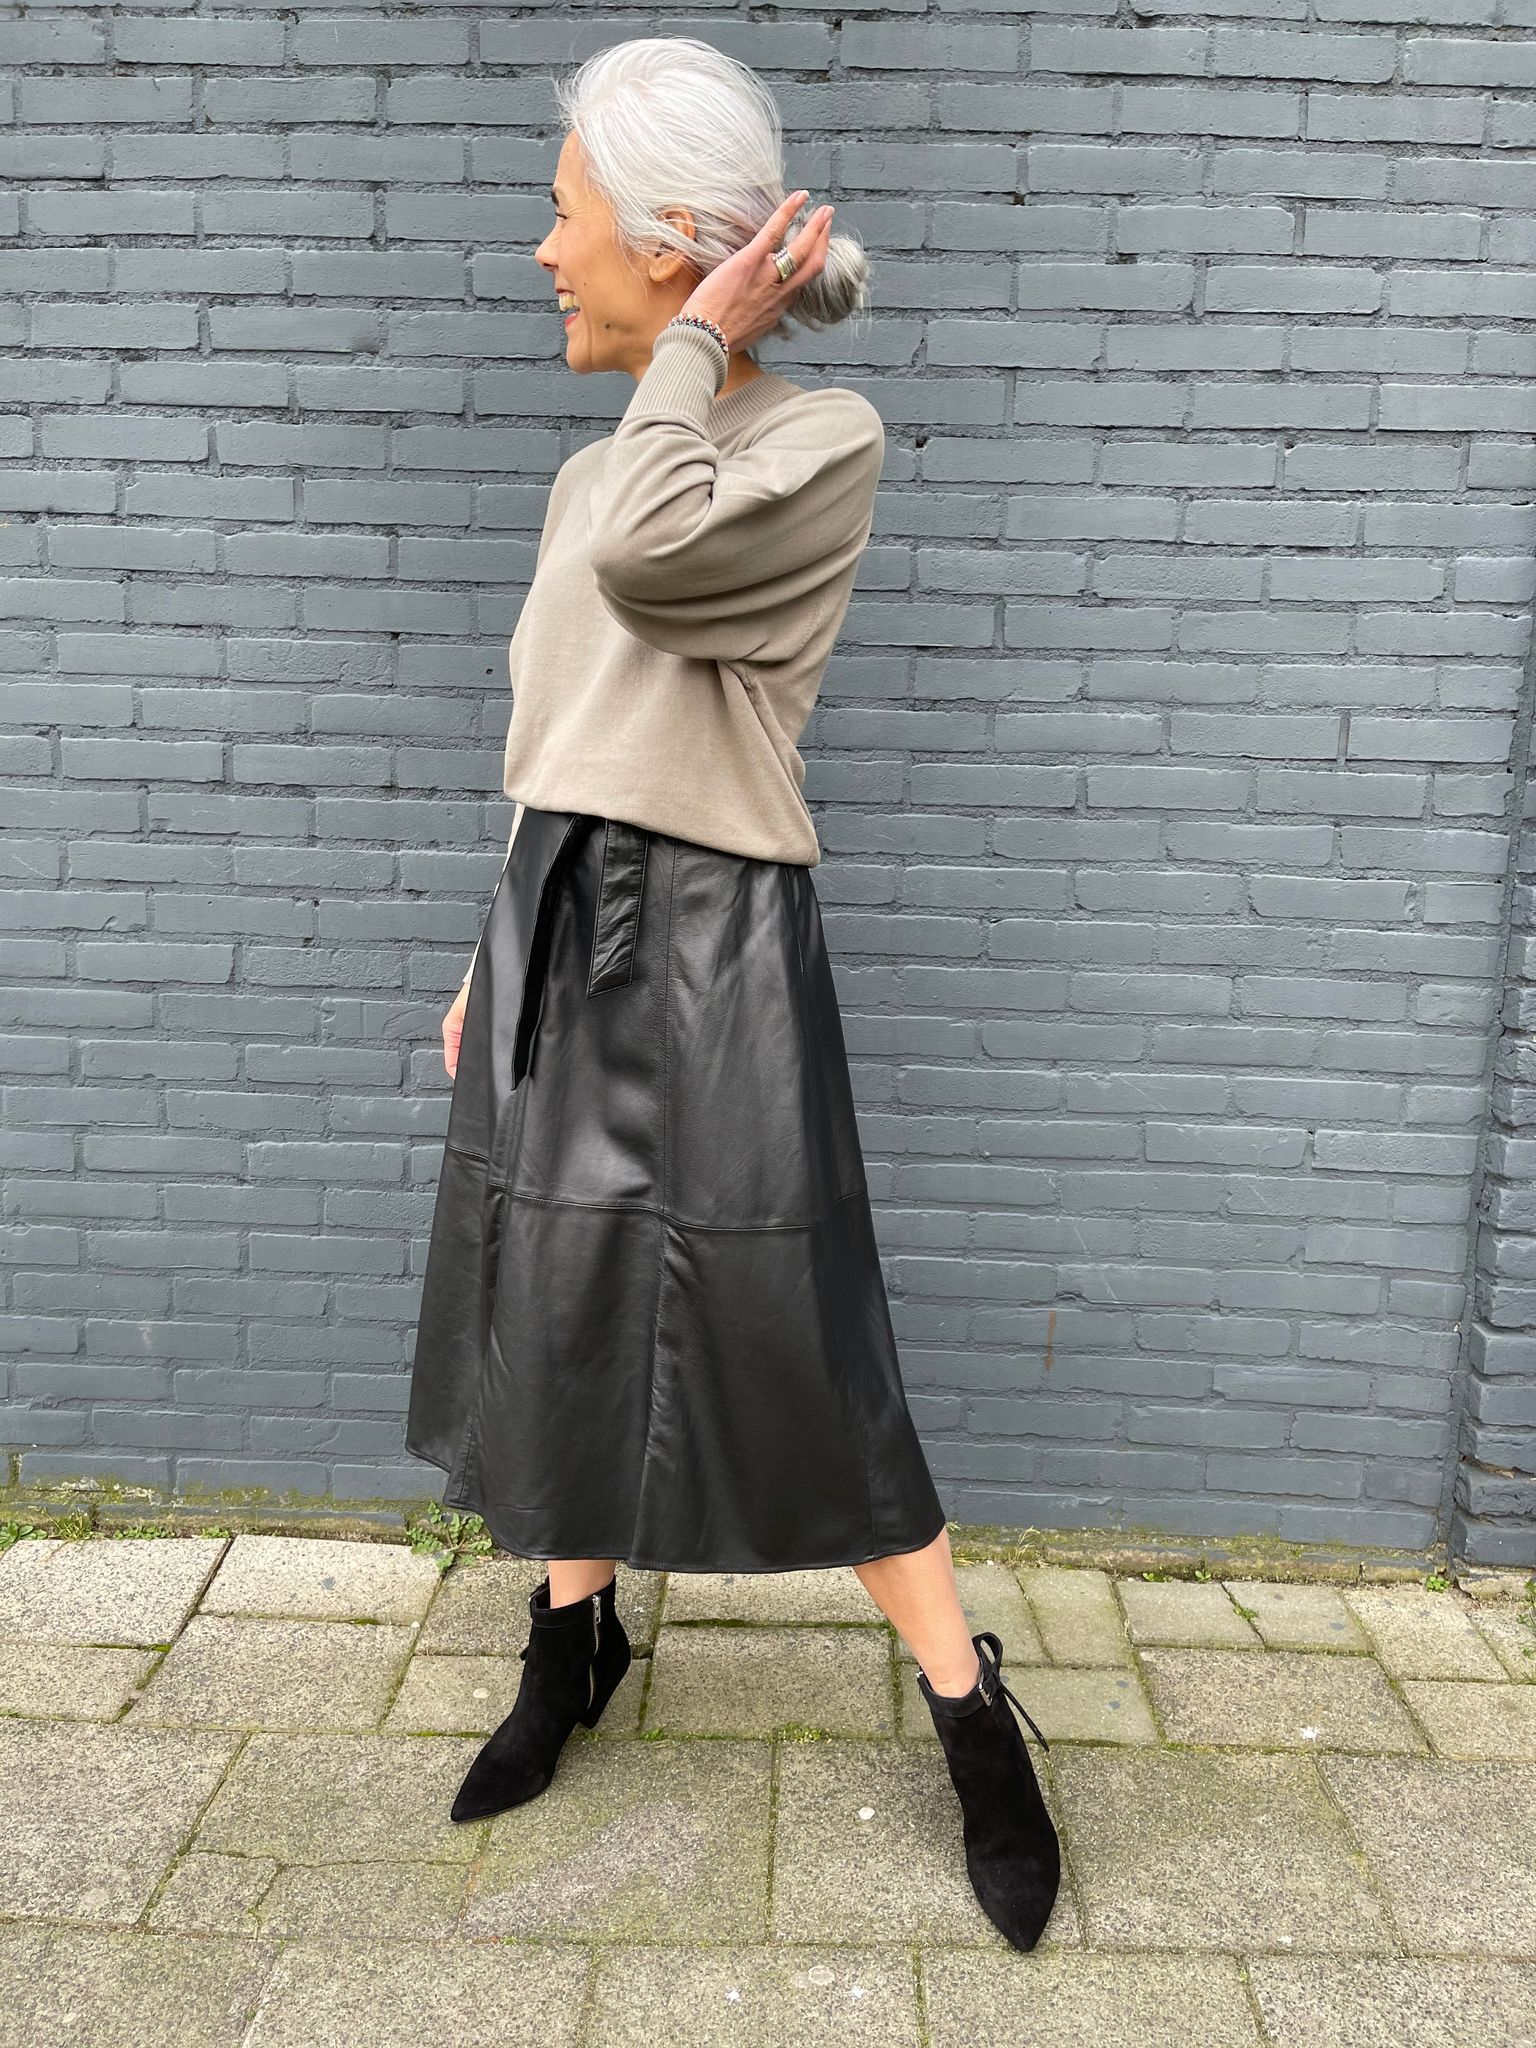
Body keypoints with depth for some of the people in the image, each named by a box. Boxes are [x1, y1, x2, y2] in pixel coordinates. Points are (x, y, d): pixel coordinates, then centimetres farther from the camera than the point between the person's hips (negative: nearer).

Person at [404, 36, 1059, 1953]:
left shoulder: (822, 438, -7)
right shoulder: (594, 474, 13)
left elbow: (658, 557, -28)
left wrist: (698, 345, -11)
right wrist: (490, 964, 19)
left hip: (707, 949, -7)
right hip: (553, 933, 7)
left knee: (791, 1361, 0)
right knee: (550, 1316, 15)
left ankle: (970, 1708, 22)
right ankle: (574, 1635, 39)